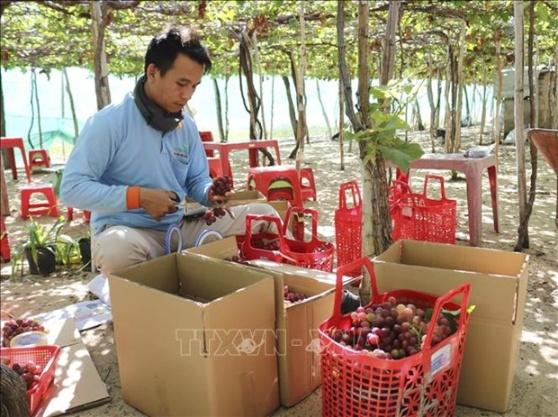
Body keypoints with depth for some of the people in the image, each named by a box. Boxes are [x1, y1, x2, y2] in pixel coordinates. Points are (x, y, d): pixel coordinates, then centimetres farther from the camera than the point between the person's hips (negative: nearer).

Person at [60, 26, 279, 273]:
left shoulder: (187, 126, 5)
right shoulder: (108, 123, -14)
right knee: (117, 246, -43)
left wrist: (210, 194, -11)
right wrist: (139, 197, -23)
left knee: (263, 214, -5)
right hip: (129, 231, -5)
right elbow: (71, 188, -15)